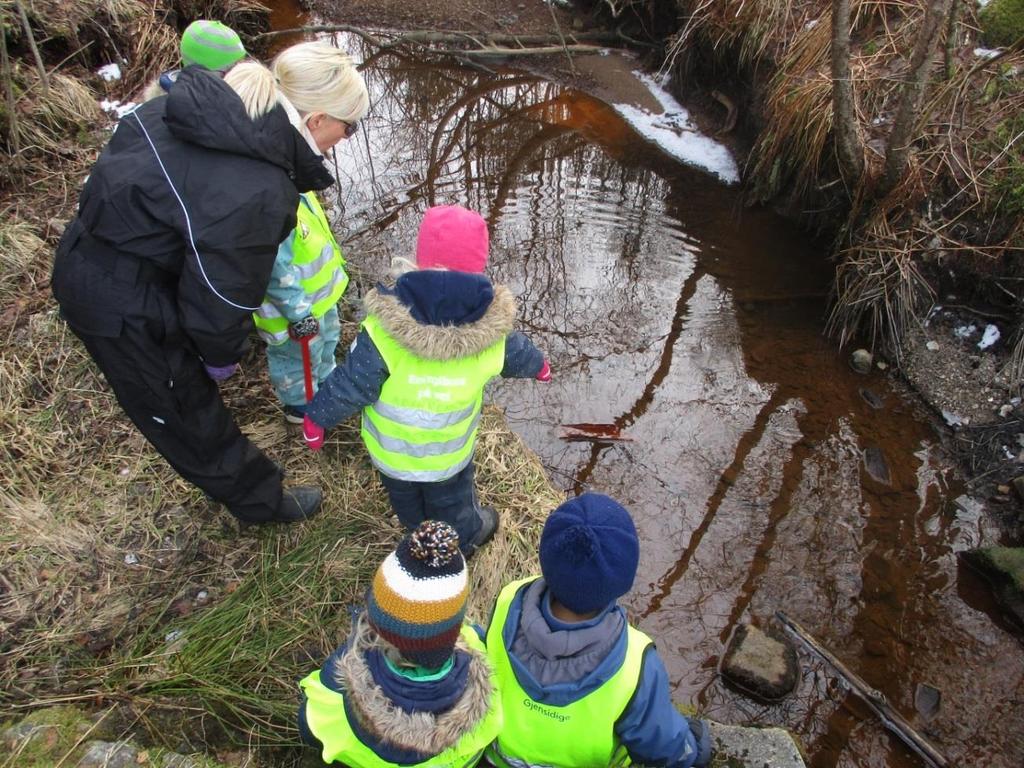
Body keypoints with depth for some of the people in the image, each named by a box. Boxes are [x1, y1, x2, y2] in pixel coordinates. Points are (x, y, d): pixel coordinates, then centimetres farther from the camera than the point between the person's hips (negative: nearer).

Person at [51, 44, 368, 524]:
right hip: (125, 313, -9)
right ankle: (262, 501, 38)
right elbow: (221, 293, -24)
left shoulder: (199, 102, -7)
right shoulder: (256, 195, -33)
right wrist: (220, 355, -2)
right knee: (189, 417, 14)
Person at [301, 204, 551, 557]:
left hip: (389, 451, 0)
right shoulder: (492, 334, -24)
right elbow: (518, 355, -2)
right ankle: (465, 538, 57)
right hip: (450, 455, 0)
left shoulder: (383, 333, -34)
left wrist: (317, 416, -3)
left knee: (405, 499, 32)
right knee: (451, 500, 30)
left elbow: (348, 386, -23)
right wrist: (539, 365, 23)